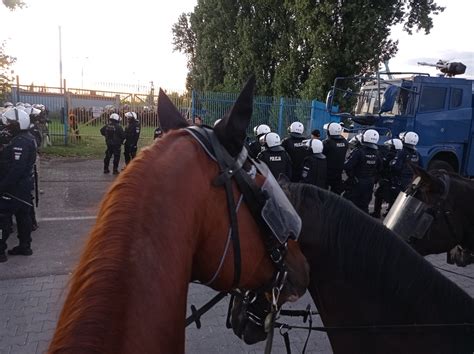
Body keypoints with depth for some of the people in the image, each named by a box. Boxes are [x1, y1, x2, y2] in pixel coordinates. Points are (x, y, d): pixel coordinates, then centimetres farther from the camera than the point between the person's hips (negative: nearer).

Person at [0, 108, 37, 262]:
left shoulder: (19, 142, -21)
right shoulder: (27, 139, 11)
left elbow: (16, 169, -27)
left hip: (14, 188, -10)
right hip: (24, 186, 10)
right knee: (23, 216, 15)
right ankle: (25, 246, 24)